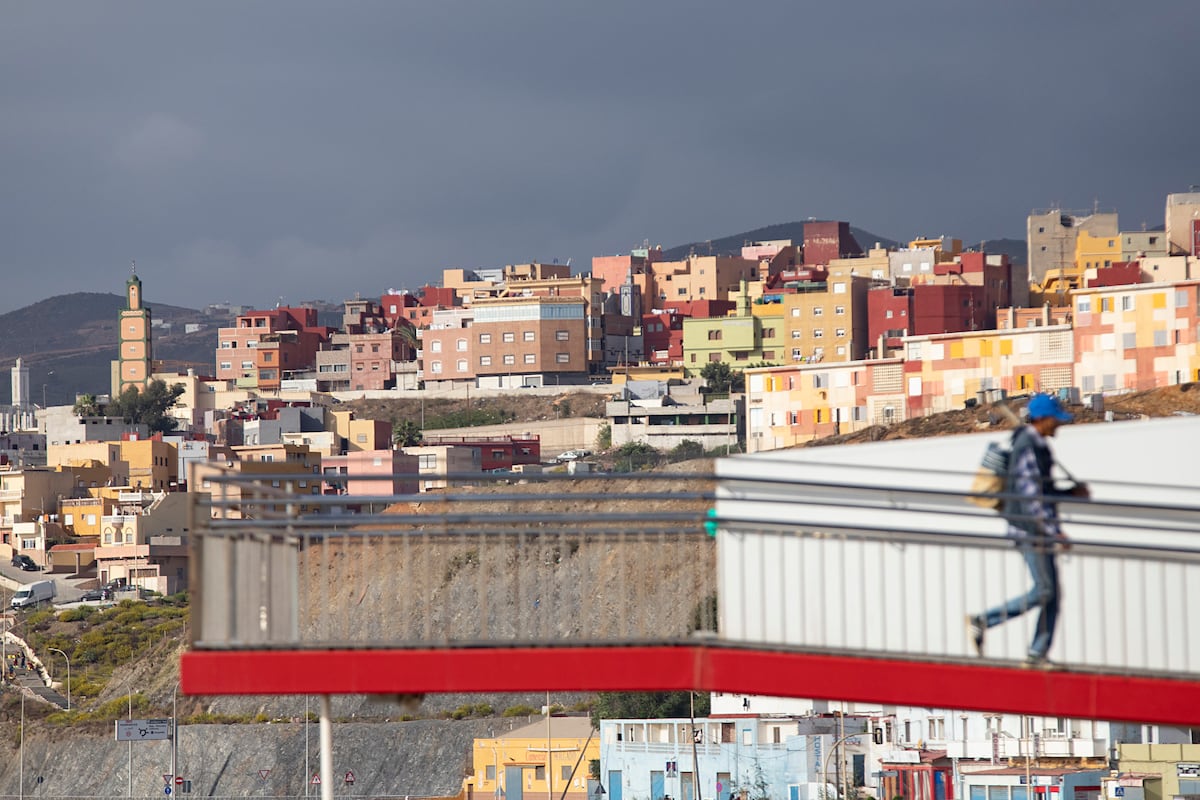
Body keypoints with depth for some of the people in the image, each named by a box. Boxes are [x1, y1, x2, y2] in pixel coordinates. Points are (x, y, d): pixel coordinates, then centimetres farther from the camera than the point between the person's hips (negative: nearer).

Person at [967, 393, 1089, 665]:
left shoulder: (1038, 445, 15)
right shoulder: (1029, 448, -17)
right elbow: (1032, 495, -21)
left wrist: (1071, 492, 13)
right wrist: (1054, 532, -20)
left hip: (1039, 529, 10)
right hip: (1030, 528, -10)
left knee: (1051, 592, 7)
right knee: (1043, 591, -9)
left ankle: (1038, 654, 9)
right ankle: (981, 622, -2)